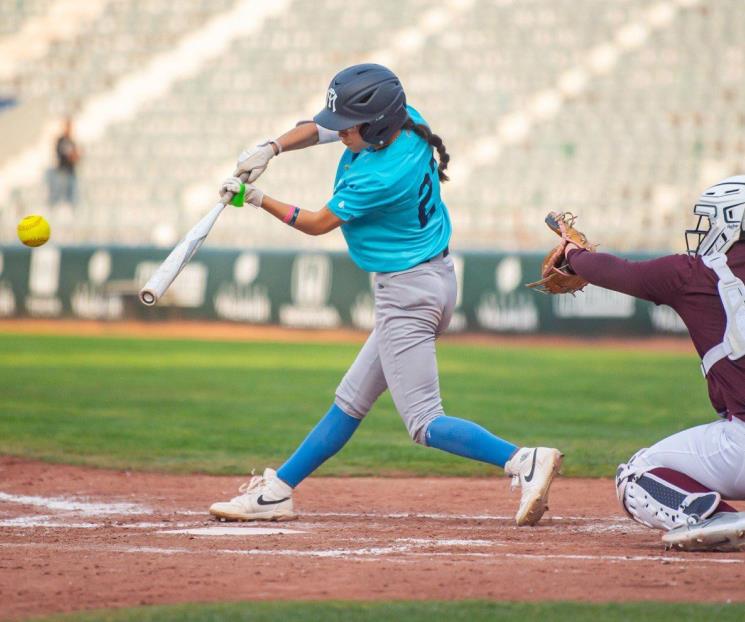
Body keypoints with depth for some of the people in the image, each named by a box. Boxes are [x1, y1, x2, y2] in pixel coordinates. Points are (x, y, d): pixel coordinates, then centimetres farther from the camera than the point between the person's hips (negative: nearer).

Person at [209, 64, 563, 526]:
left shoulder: (381, 178, -28)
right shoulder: (403, 120, -4)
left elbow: (319, 223, -11)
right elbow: (317, 130, 9)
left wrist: (258, 200, -3)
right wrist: (271, 149, -6)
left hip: (409, 292, -10)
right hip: (430, 281, 10)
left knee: (423, 422, -9)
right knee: (352, 400, 16)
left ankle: (524, 461, -19)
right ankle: (277, 492, 23)